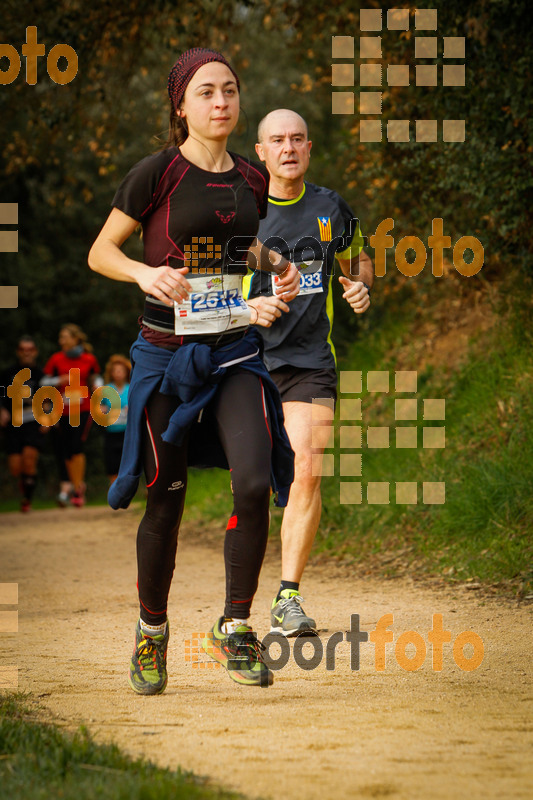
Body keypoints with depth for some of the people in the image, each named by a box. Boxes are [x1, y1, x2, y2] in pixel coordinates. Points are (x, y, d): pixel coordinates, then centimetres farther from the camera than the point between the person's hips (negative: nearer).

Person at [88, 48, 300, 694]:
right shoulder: (156, 174, -7)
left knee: (255, 483, -16)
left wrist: (278, 267, 4)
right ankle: (151, 631, 27)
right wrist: (145, 273, -21)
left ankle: (235, 629, 0)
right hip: (167, 355, -3)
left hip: (236, 352, 3)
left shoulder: (252, 180, 6)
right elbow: (99, 252, -2)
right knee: (166, 501, 5)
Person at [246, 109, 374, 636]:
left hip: (310, 360, 2)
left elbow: (356, 259, 25)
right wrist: (246, 308, -16)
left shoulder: (331, 209, 8)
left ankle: (289, 598, -4)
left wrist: (359, 287, 2)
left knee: (307, 474, -11)